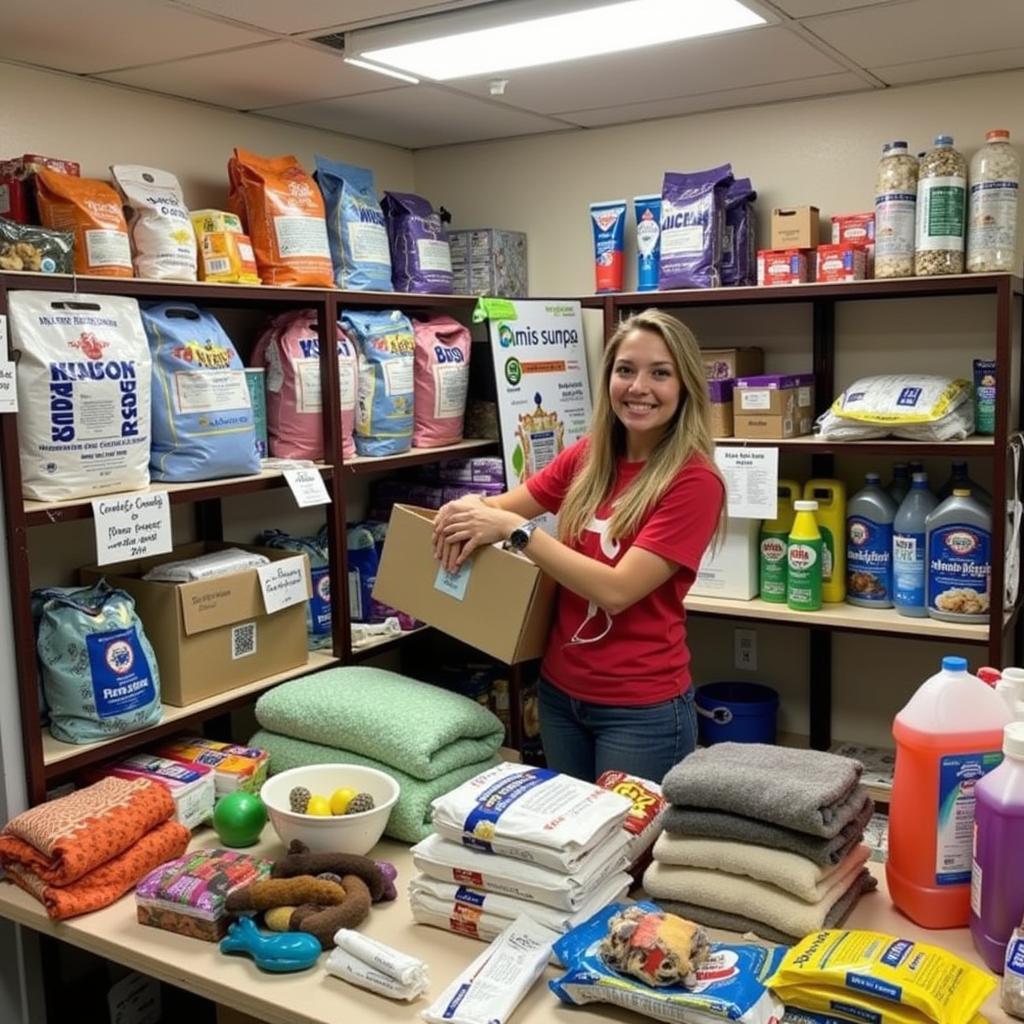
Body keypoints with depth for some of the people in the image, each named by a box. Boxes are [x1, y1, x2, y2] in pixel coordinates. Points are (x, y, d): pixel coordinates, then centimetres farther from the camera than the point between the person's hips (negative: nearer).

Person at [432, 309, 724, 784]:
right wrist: (473, 507, -15)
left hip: (640, 708, -6)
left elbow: (617, 590, -23)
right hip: (560, 691, 6)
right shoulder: (589, 455, 0)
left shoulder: (694, 481, -17)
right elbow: (507, 505, 8)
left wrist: (515, 529, -25)